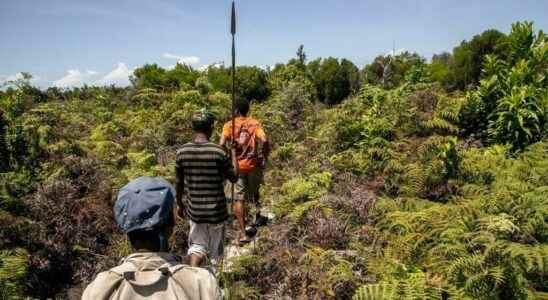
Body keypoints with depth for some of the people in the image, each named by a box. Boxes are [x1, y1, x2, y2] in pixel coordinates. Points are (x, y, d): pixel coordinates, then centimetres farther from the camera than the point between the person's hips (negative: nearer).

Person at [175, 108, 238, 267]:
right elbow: (234, 177, -4)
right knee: (215, 250, 17)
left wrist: (180, 205, 17)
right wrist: (234, 154, 8)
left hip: (194, 210, 3)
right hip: (216, 211, -2)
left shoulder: (182, 151, -6)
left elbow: (179, 184, 2)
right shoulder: (218, 151, -16)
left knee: (197, 245, 17)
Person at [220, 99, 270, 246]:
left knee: (238, 199, 2)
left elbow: (222, 144, -16)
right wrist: (265, 158, -2)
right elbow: (264, 141, -14)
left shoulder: (229, 125, -3)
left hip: (236, 166, -2)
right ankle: (258, 216, 39)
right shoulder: (255, 123, 0)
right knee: (254, 191, 29)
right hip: (253, 165, 2)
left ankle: (243, 234, 2)